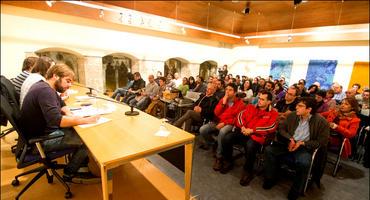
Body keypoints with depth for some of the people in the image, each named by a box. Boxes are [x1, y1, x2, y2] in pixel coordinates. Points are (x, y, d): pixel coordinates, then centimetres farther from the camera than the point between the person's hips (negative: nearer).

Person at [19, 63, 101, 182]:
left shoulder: (45, 87, 7)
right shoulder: (45, 90, -25)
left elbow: (61, 104, 18)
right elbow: (56, 120, -37)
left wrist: (68, 113, -3)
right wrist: (85, 120, -31)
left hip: (44, 130, 10)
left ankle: (81, 161, 21)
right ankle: (69, 173, 9)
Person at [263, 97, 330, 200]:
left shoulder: (321, 121, -8)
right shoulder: (292, 115, 3)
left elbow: (322, 142, -5)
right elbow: (281, 128, 9)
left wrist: (302, 143, -16)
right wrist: (290, 139, -10)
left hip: (305, 147, -4)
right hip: (288, 143, 4)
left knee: (303, 163, -35)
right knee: (269, 149, -19)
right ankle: (270, 179, -2)